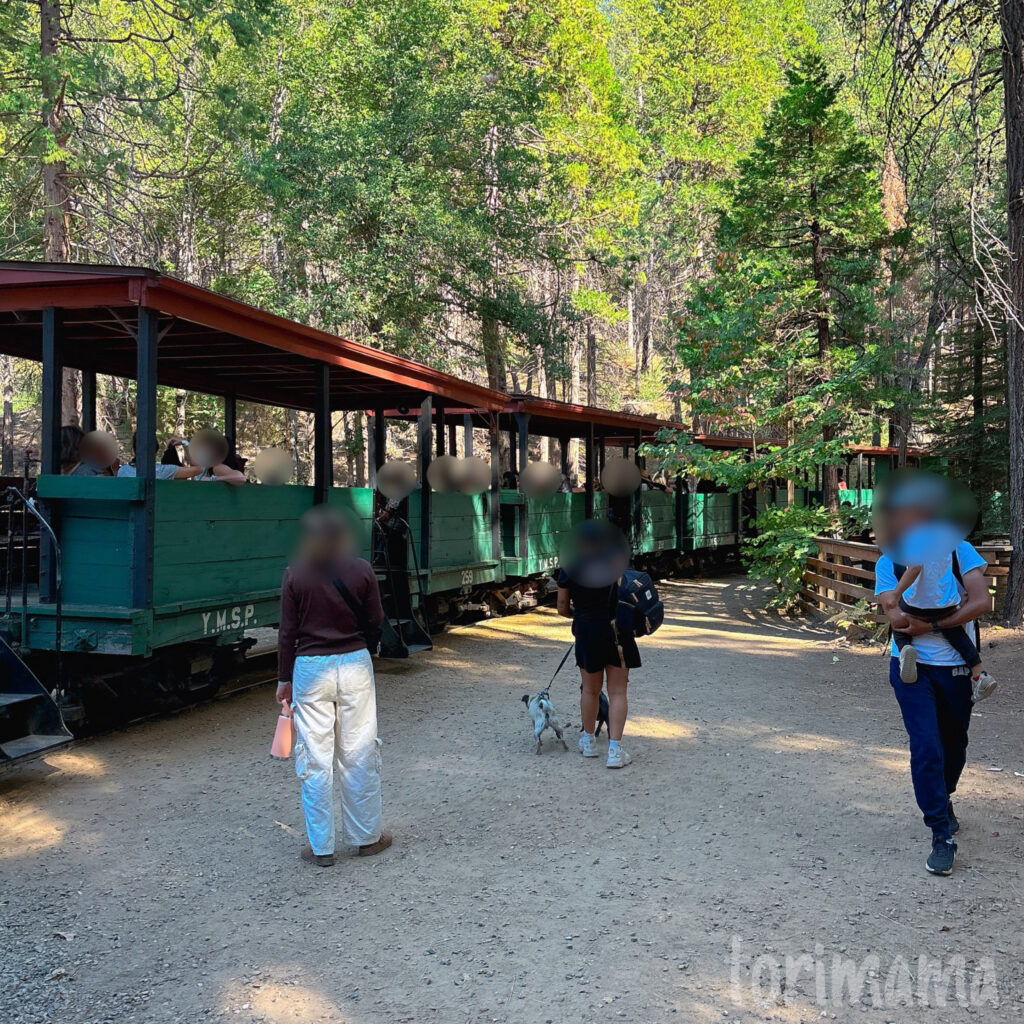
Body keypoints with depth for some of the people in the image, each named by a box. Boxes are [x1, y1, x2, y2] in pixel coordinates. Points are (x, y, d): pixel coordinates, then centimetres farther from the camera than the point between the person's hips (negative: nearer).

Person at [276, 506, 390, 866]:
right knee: (359, 754, 12)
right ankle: (367, 836, 23)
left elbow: (288, 632, -3)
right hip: (355, 664, 1)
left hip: (311, 669, -1)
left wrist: (284, 679, 6)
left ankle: (321, 846, 13)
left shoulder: (295, 575, -6)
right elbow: (375, 621, 3)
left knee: (315, 759, 7)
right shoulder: (361, 570, -5)